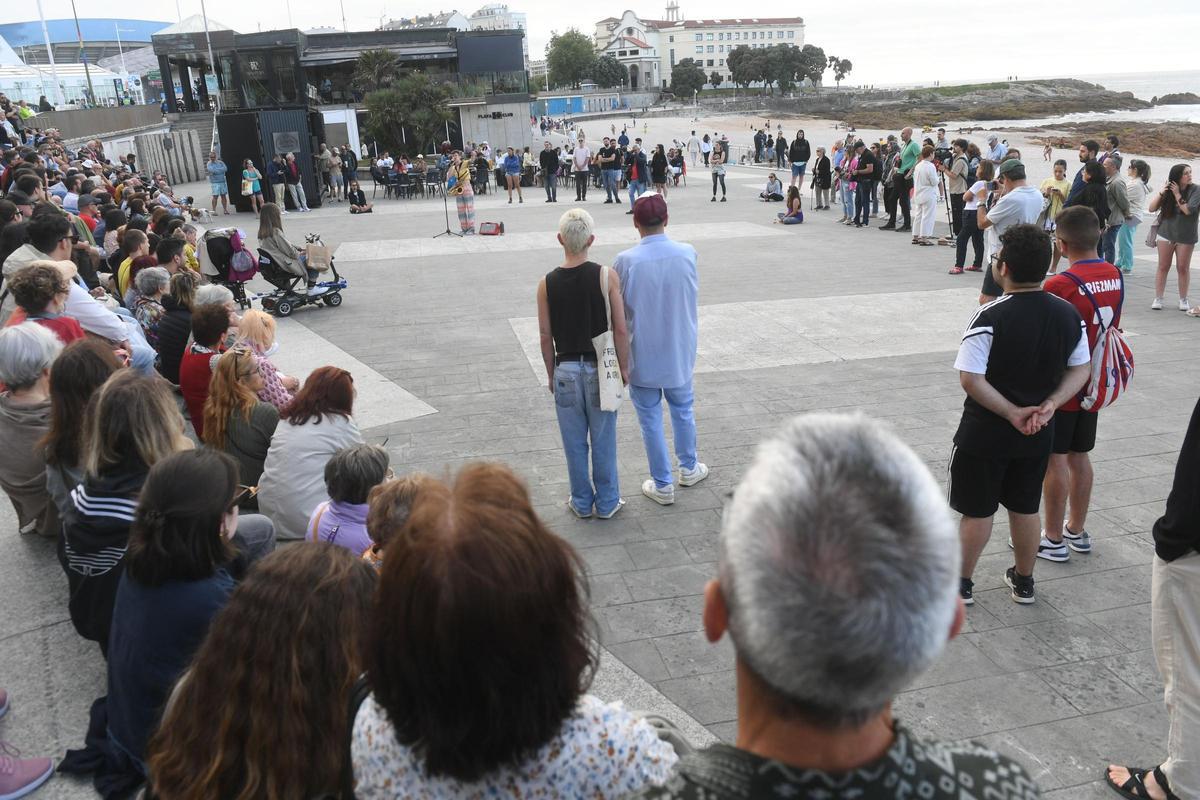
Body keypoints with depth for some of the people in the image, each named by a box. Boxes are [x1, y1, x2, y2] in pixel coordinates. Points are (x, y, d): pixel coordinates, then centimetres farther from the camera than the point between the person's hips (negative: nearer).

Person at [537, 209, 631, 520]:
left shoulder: (547, 284, -7)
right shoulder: (606, 276, -11)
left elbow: (545, 336, -2)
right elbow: (621, 330, -10)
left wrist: (551, 373, 11)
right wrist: (624, 367, 3)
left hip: (566, 369, 1)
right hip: (600, 368, -1)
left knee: (574, 442, 14)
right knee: (603, 441, 12)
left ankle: (582, 502, 27)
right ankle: (607, 503, 24)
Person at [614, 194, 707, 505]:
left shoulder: (626, 261, -19)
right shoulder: (687, 254, -11)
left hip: (642, 355, -3)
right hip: (679, 351, 3)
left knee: (651, 419, 10)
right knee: (682, 410, 23)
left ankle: (662, 485, 19)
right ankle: (689, 468, 40)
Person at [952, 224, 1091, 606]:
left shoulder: (991, 316, -21)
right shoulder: (1068, 313, -3)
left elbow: (971, 379, -25)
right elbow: (1081, 369, 2)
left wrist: (1012, 413, -17)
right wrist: (1048, 405, -7)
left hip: (986, 432, -5)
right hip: (1038, 433, 5)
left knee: (978, 511, 10)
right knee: (1026, 508, 20)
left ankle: (961, 583, 25)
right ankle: (1023, 581, 35)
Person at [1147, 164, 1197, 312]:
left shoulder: (1195, 190, -7)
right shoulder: (1168, 190, 0)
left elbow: (1188, 210, -17)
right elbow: (1151, 208, -3)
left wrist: (1177, 194, -17)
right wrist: (1161, 192, -15)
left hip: (1186, 237, -1)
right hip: (1166, 234, 2)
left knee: (1183, 268, 5)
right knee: (1163, 267, 4)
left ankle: (1183, 300, 16)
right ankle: (1158, 299, 10)